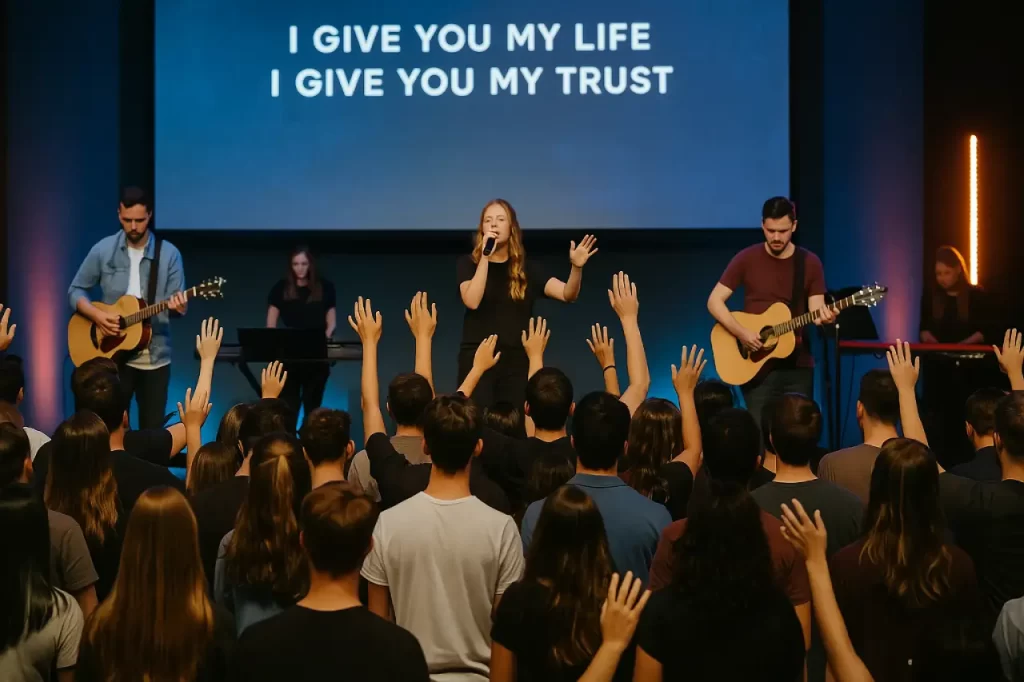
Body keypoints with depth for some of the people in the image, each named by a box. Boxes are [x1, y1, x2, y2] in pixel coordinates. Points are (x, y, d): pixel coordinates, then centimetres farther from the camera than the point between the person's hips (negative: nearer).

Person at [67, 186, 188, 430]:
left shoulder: (169, 254, -2)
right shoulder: (103, 250, -1)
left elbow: (176, 303, -3)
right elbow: (75, 290, 5)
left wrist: (178, 306, -27)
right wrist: (97, 315, -12)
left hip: (155, 357, 0)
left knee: (153, 430, 5)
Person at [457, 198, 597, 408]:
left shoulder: (527, 269, 8)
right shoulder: (469, 263, 4)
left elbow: (567, 294, -4)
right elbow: (472, 301, -14)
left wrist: (576, 267, -23)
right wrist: (485, 257, -15)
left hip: (516, 361, 2)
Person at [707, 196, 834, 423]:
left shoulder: (810, 263, 3)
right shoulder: (747, 259, -2)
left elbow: (815, 310, -1)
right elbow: (714, 301, -3)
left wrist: (823, 316, -26)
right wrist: (741, 333, -16)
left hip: (798, 366, 2)